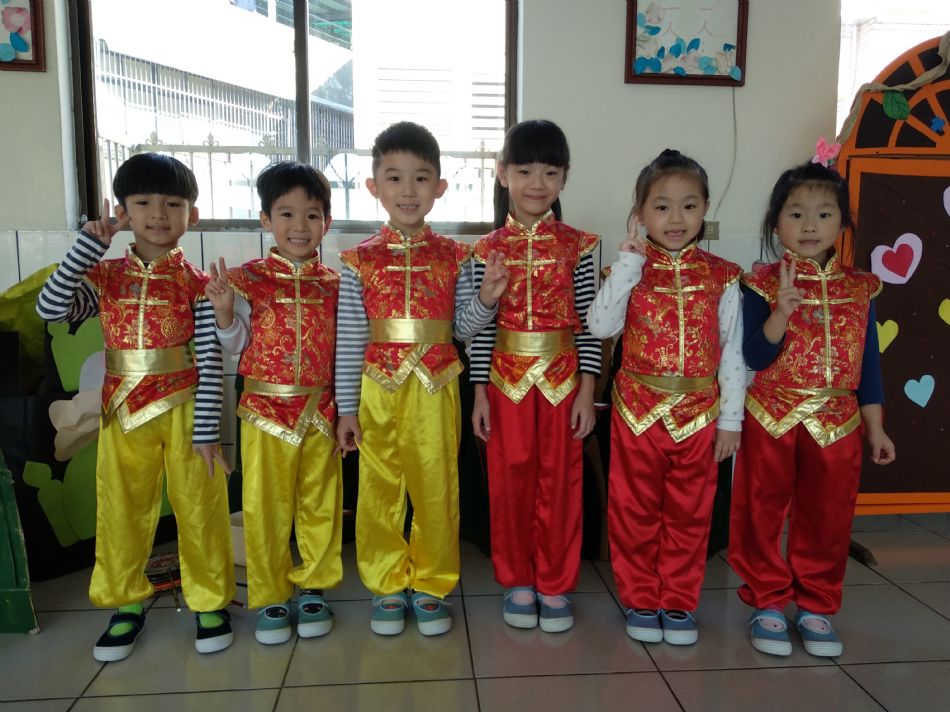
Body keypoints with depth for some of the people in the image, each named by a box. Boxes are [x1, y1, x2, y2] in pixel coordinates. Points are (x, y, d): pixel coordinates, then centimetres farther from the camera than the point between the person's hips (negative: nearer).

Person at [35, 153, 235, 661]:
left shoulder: (196, 284, -5)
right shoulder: (104, 277, 3)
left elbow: (211, 362, -8)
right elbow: (50, 309, -12)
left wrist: (205, 430, -12)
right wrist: (89, 244, -15)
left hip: (183, 412, -2)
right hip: (123, 414, 3)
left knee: (200, 509, 6)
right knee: (120, 512, 14)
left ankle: (209, 599, 25)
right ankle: (126, 602, 33)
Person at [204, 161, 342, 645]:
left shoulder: (333, 284, 3)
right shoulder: (248, 279, -2)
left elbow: (345, 348, 8)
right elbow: (235, 345, 1)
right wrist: (224, 311, -15)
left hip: (320, 411, 2)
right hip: (265, 410, -1)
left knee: (319, 502, 10)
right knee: (265, 506, 6)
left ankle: (313, 586, 27)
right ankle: (270, 596, 22)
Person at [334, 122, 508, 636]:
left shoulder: (454, 256, 2)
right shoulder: (361, 260, 0)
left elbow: (463, 329, 6)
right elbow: (348, 339, 1)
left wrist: (486, 300, -14)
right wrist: (346, 407, 0)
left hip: (436, 388, 0)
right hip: (378, 388, 0)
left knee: (436, 488, 7)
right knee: (379, 489, 8)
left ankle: (431, 584, 26)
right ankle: (387, 584, 26)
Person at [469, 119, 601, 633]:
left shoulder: (576, 246, 0)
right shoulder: (489, 248, 1)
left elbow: (588, 322, -1)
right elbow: (481, 325, 1)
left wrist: (586, 389, -6)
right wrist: (480, 392, -2)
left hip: (562, 379, 0)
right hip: (507, 379, 1)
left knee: (560, 481, 7)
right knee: (510, 480, 9)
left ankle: (555, 585, 23)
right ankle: (517, 581, 26)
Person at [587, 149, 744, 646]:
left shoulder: (723, 278, 0)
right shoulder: (630, 269, -2)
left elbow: (732, 354, 2)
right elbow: (601, 326, -18)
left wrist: (730, 419, -1)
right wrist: (629, 262, -18)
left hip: (699, 414, 1)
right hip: (638, 412, 0)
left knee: (689, 513, 12)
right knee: (635, 511, 9)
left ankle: (679, 601, 28)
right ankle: (640, 600, 26)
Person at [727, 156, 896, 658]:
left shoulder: (860, 288, 2)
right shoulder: (762, 284, -8)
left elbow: (869, 362, 6)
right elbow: (755, 357, -14)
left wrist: (874, 425, 5)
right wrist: (782, 311, -29)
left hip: (837, 424, 3)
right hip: (771, 421, -2)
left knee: (827, 518, 12)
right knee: (763, 513, 7)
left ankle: (815, 606, 29)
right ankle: (767, 603, 24)